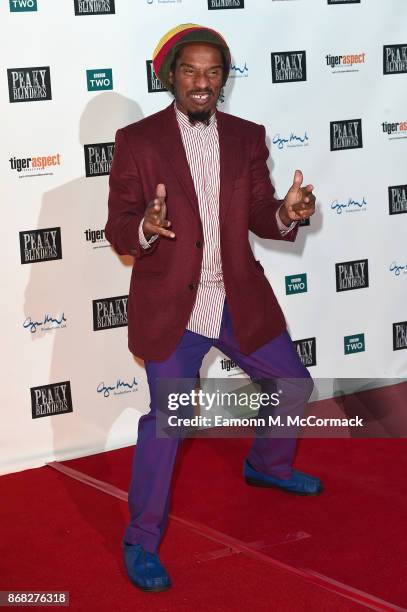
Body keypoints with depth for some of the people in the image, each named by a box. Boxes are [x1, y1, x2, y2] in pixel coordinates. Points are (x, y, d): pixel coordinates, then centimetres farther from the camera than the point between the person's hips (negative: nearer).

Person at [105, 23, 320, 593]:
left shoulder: (246, 136, 3)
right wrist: (145, 229, -32)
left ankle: (268, 466, 49)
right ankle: (141, 541, 7)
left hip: (240, 300, 5)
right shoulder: (137, 140, -9)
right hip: (170, 308, -5)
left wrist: (285, 215, -18)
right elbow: (118, 229, -9)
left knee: (293, 384, 18)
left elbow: (258, 218, 4)